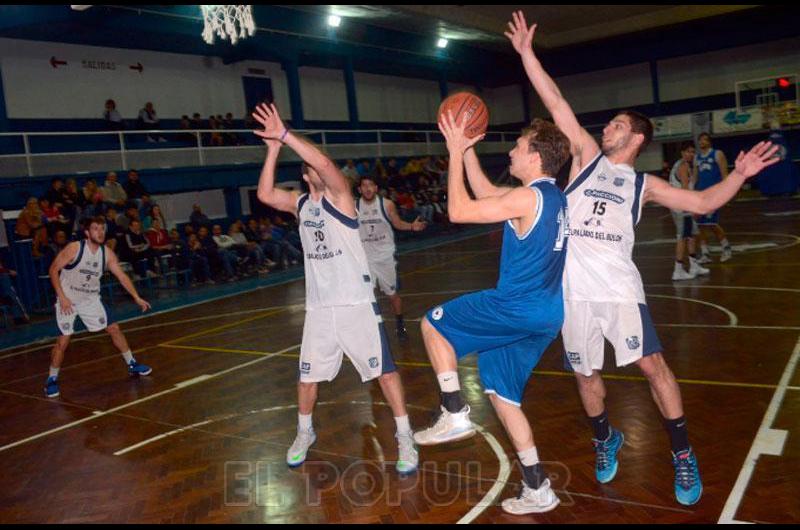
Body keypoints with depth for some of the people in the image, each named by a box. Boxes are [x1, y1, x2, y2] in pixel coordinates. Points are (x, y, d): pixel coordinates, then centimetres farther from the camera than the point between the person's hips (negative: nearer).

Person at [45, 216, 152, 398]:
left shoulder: (107, 253, -6)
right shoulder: (74, 248, -19)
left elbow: (122, 276, -1)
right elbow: (53, 270, -14)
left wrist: (137, 298, -6)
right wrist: (62, 297, -19)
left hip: (91, 299, 5)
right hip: (67, 300, -5)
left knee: (114, 328, 4)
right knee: (63, 339, -9)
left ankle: (132, 365, 18)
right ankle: (51, 380, 7)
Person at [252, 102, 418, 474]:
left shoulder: (339, 195, -7)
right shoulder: (299, 204, 8)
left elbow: (325, 162, -26)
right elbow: (265, 194, -7)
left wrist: (284, 134, -26)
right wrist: (273, 148, -11)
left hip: (355, 302, -5)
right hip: (318, 306, 5)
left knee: (384, 370, -2)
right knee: (308, 374, 13)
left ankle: (405, 438, 12)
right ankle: (304, 433, 35)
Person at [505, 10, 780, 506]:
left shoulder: (644, 184, 12)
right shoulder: (587, 156, 12)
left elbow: (703, 203, 10)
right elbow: (556, 103, 8)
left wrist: (738, 175, -6)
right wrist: (526, 52, 6)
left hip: (617, 283, -1)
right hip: (574, 288, 1)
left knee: (653, 363, -4)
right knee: (586, 373, 11)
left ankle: (683, 454, 14)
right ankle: (605, 439, 36)